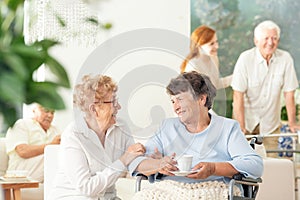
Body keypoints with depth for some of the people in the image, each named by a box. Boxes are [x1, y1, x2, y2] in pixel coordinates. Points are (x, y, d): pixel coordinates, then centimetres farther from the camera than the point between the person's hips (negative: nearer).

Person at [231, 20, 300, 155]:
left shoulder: (285, 59, -8)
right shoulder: (245, 59, -14)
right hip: (246, 119, -2)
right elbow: (238, 95, -15)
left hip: (271, 123, 2)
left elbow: (289, 94, -2)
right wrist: (240, 126, -18)